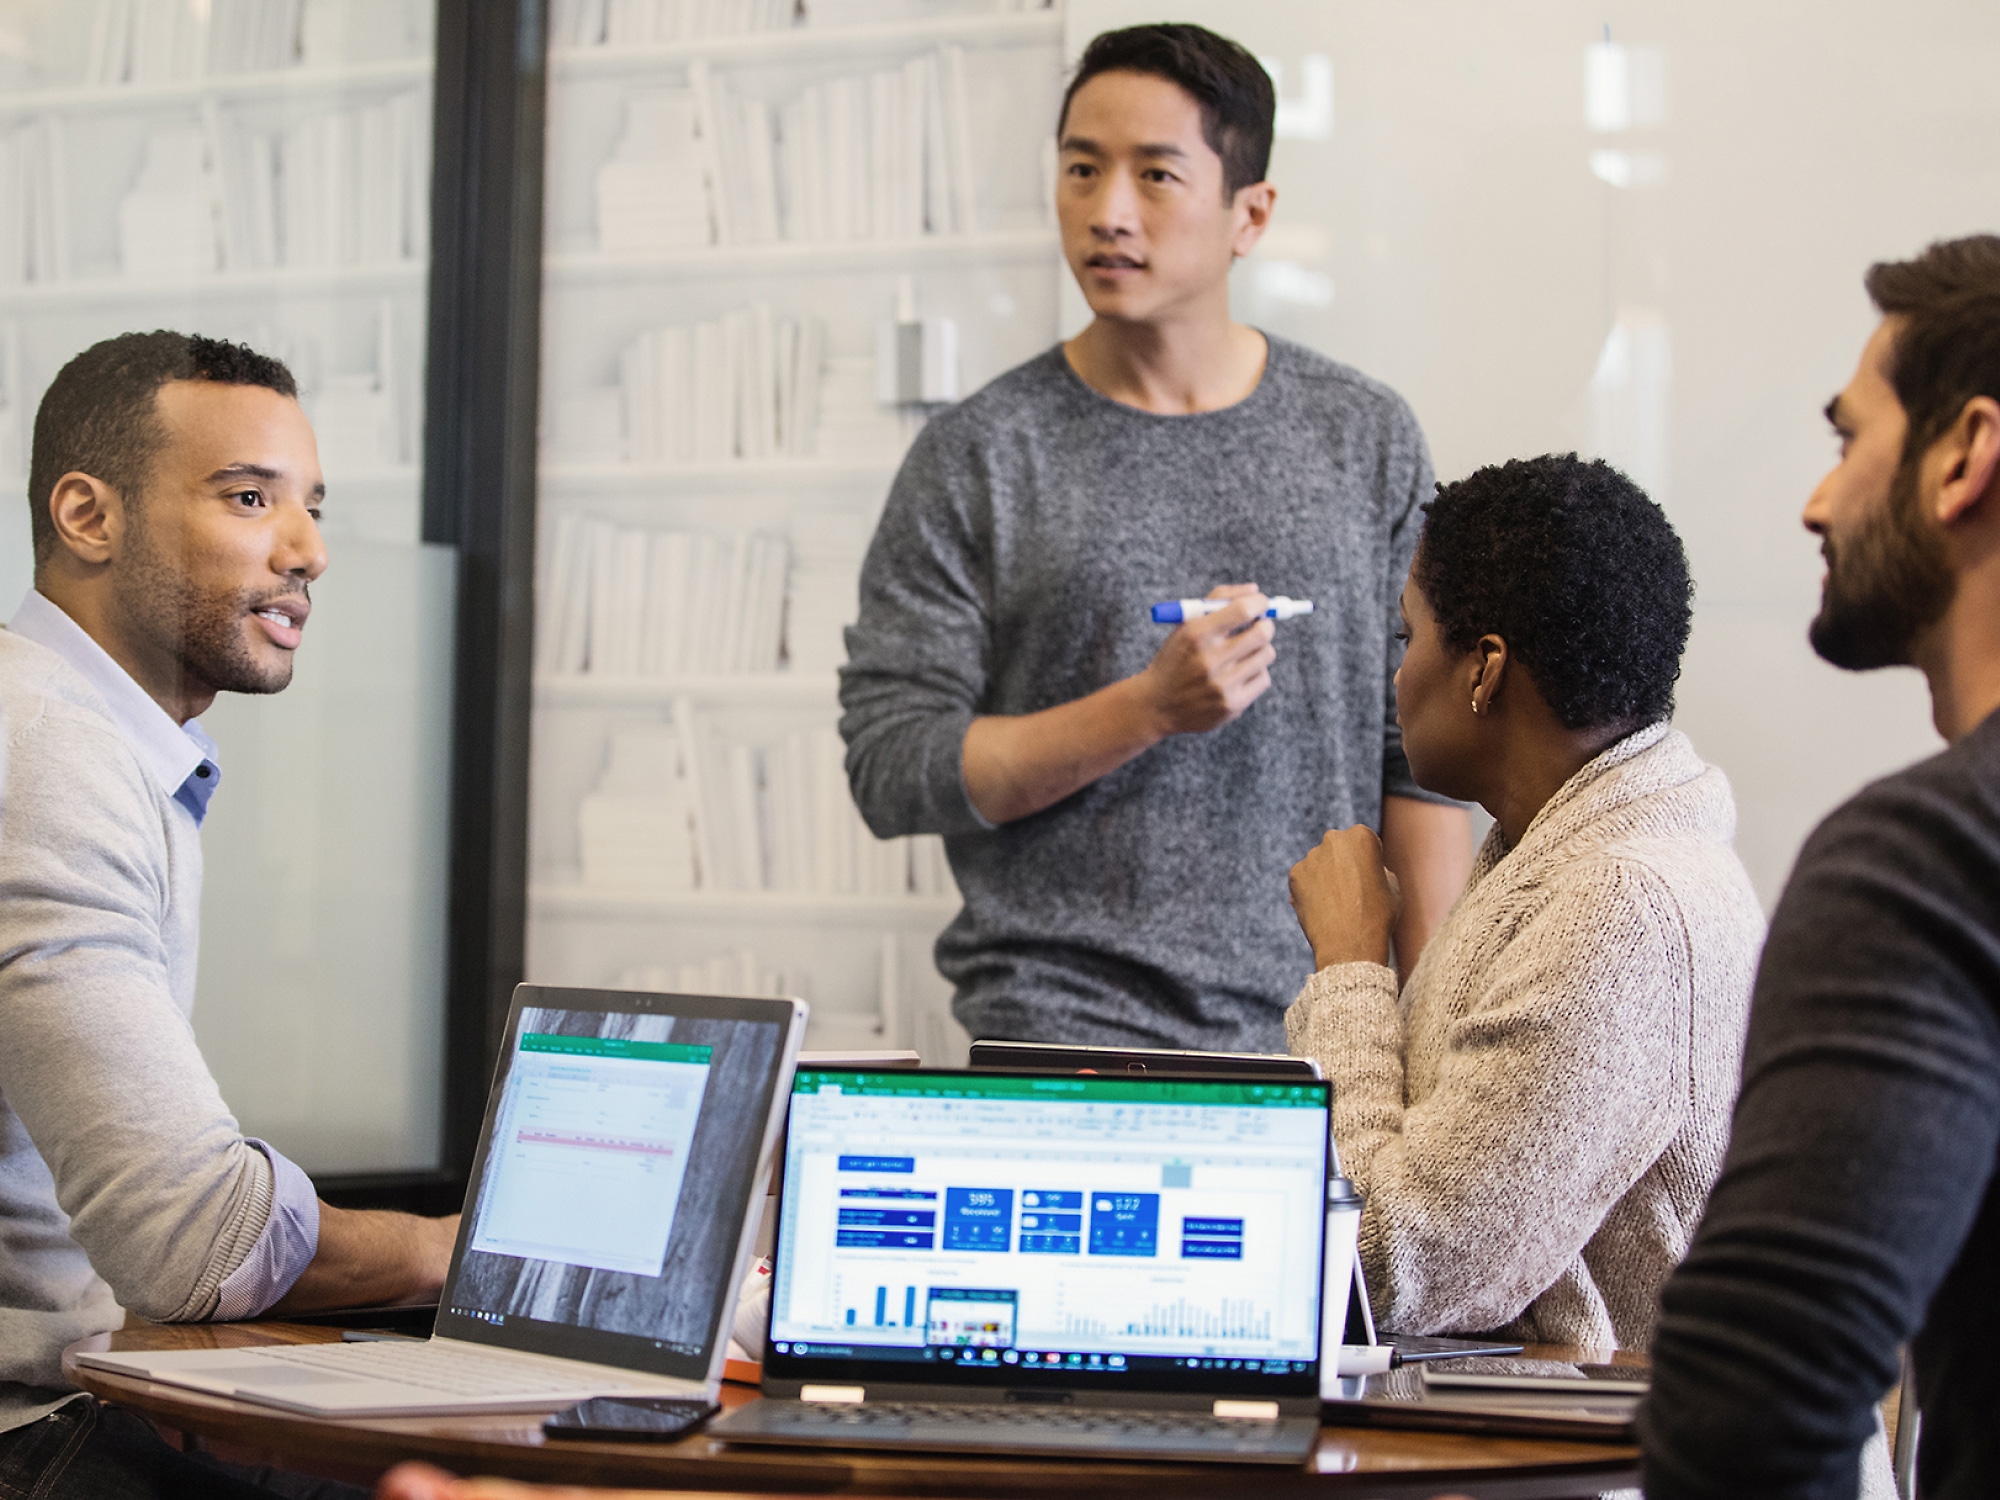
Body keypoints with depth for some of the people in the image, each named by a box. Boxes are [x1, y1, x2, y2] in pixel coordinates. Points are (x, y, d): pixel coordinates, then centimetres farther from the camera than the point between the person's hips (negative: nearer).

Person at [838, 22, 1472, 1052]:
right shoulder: (976, 457, -1)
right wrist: (1150, 708, -16)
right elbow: (889, 769, -5)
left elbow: (1420, 753, 7)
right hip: (1058, 1041, -2)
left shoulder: (1365, 438, 6)